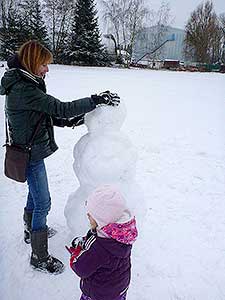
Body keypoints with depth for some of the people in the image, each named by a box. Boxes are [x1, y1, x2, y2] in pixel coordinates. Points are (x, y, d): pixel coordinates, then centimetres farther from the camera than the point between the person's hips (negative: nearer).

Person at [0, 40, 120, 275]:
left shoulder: (25, 84, 7)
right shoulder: (23, 89, -25)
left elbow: (45, 114, 13)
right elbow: (61, 107, -29)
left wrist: (68, 121, 4)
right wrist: (96, 100, -25)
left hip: (32, 150, 10)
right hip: (31, 154, -10)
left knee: (35, 194, 26)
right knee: (43, 203, 0)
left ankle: (31, 230, 50)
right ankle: (40, 257, 18)